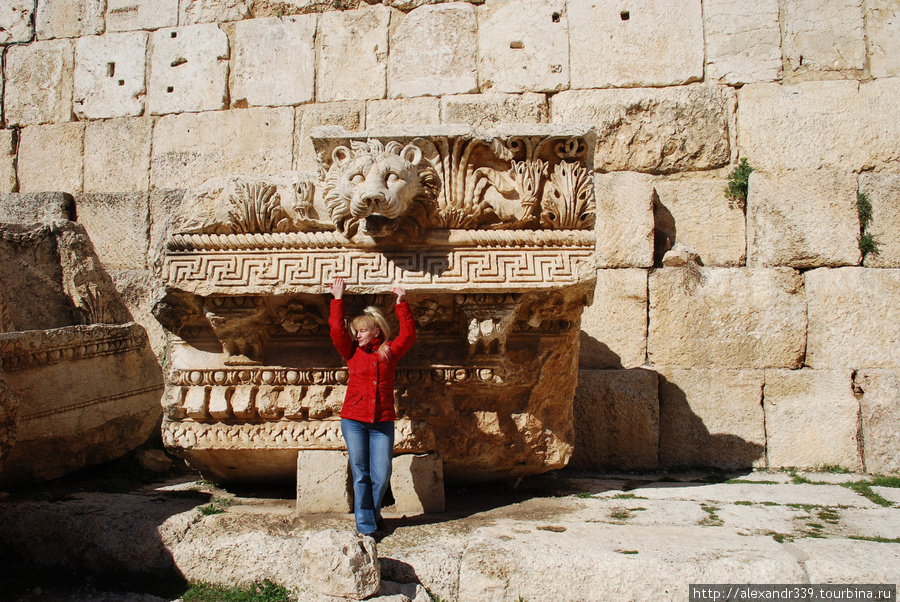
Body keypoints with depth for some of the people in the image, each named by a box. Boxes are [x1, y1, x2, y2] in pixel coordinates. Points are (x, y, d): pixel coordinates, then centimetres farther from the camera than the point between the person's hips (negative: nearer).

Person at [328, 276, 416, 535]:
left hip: (382, 421, 0)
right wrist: (338, 299, 4)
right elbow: (337, 329, 2)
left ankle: (372, 512, 26)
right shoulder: (353, 353, 9)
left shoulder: (390, 351, 9)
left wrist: (402, 303, 0)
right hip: (354, 420, 0)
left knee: (382, 475, 1)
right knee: (361, 474, 2)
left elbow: (408, 333, 3)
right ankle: (365, 524, 11)